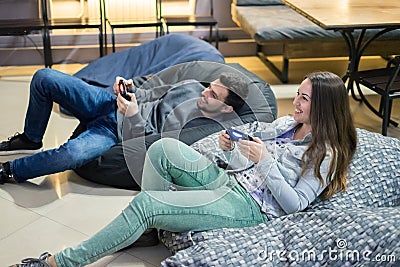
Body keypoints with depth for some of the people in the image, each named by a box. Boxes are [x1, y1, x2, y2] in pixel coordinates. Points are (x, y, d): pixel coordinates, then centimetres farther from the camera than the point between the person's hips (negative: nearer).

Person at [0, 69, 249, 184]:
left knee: (70, 154, -37)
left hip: (117, 133, -6)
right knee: (44, 78, -4)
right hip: (110, 103, 7)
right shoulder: (193, 86, 2)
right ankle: (30, 140, 21)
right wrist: (130, 89, -6)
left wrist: (133, 117, -30)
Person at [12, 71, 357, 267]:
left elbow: (295, 203, -14)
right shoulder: (285, 123, 15)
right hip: (228, 182, 8)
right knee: (165, 147, -17)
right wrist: (231, 149, -2)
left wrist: (264, 161, -20)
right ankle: (145, 229, -2)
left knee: (145, 203, -22)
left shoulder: (326, 153, -8)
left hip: (248, 207, -8)